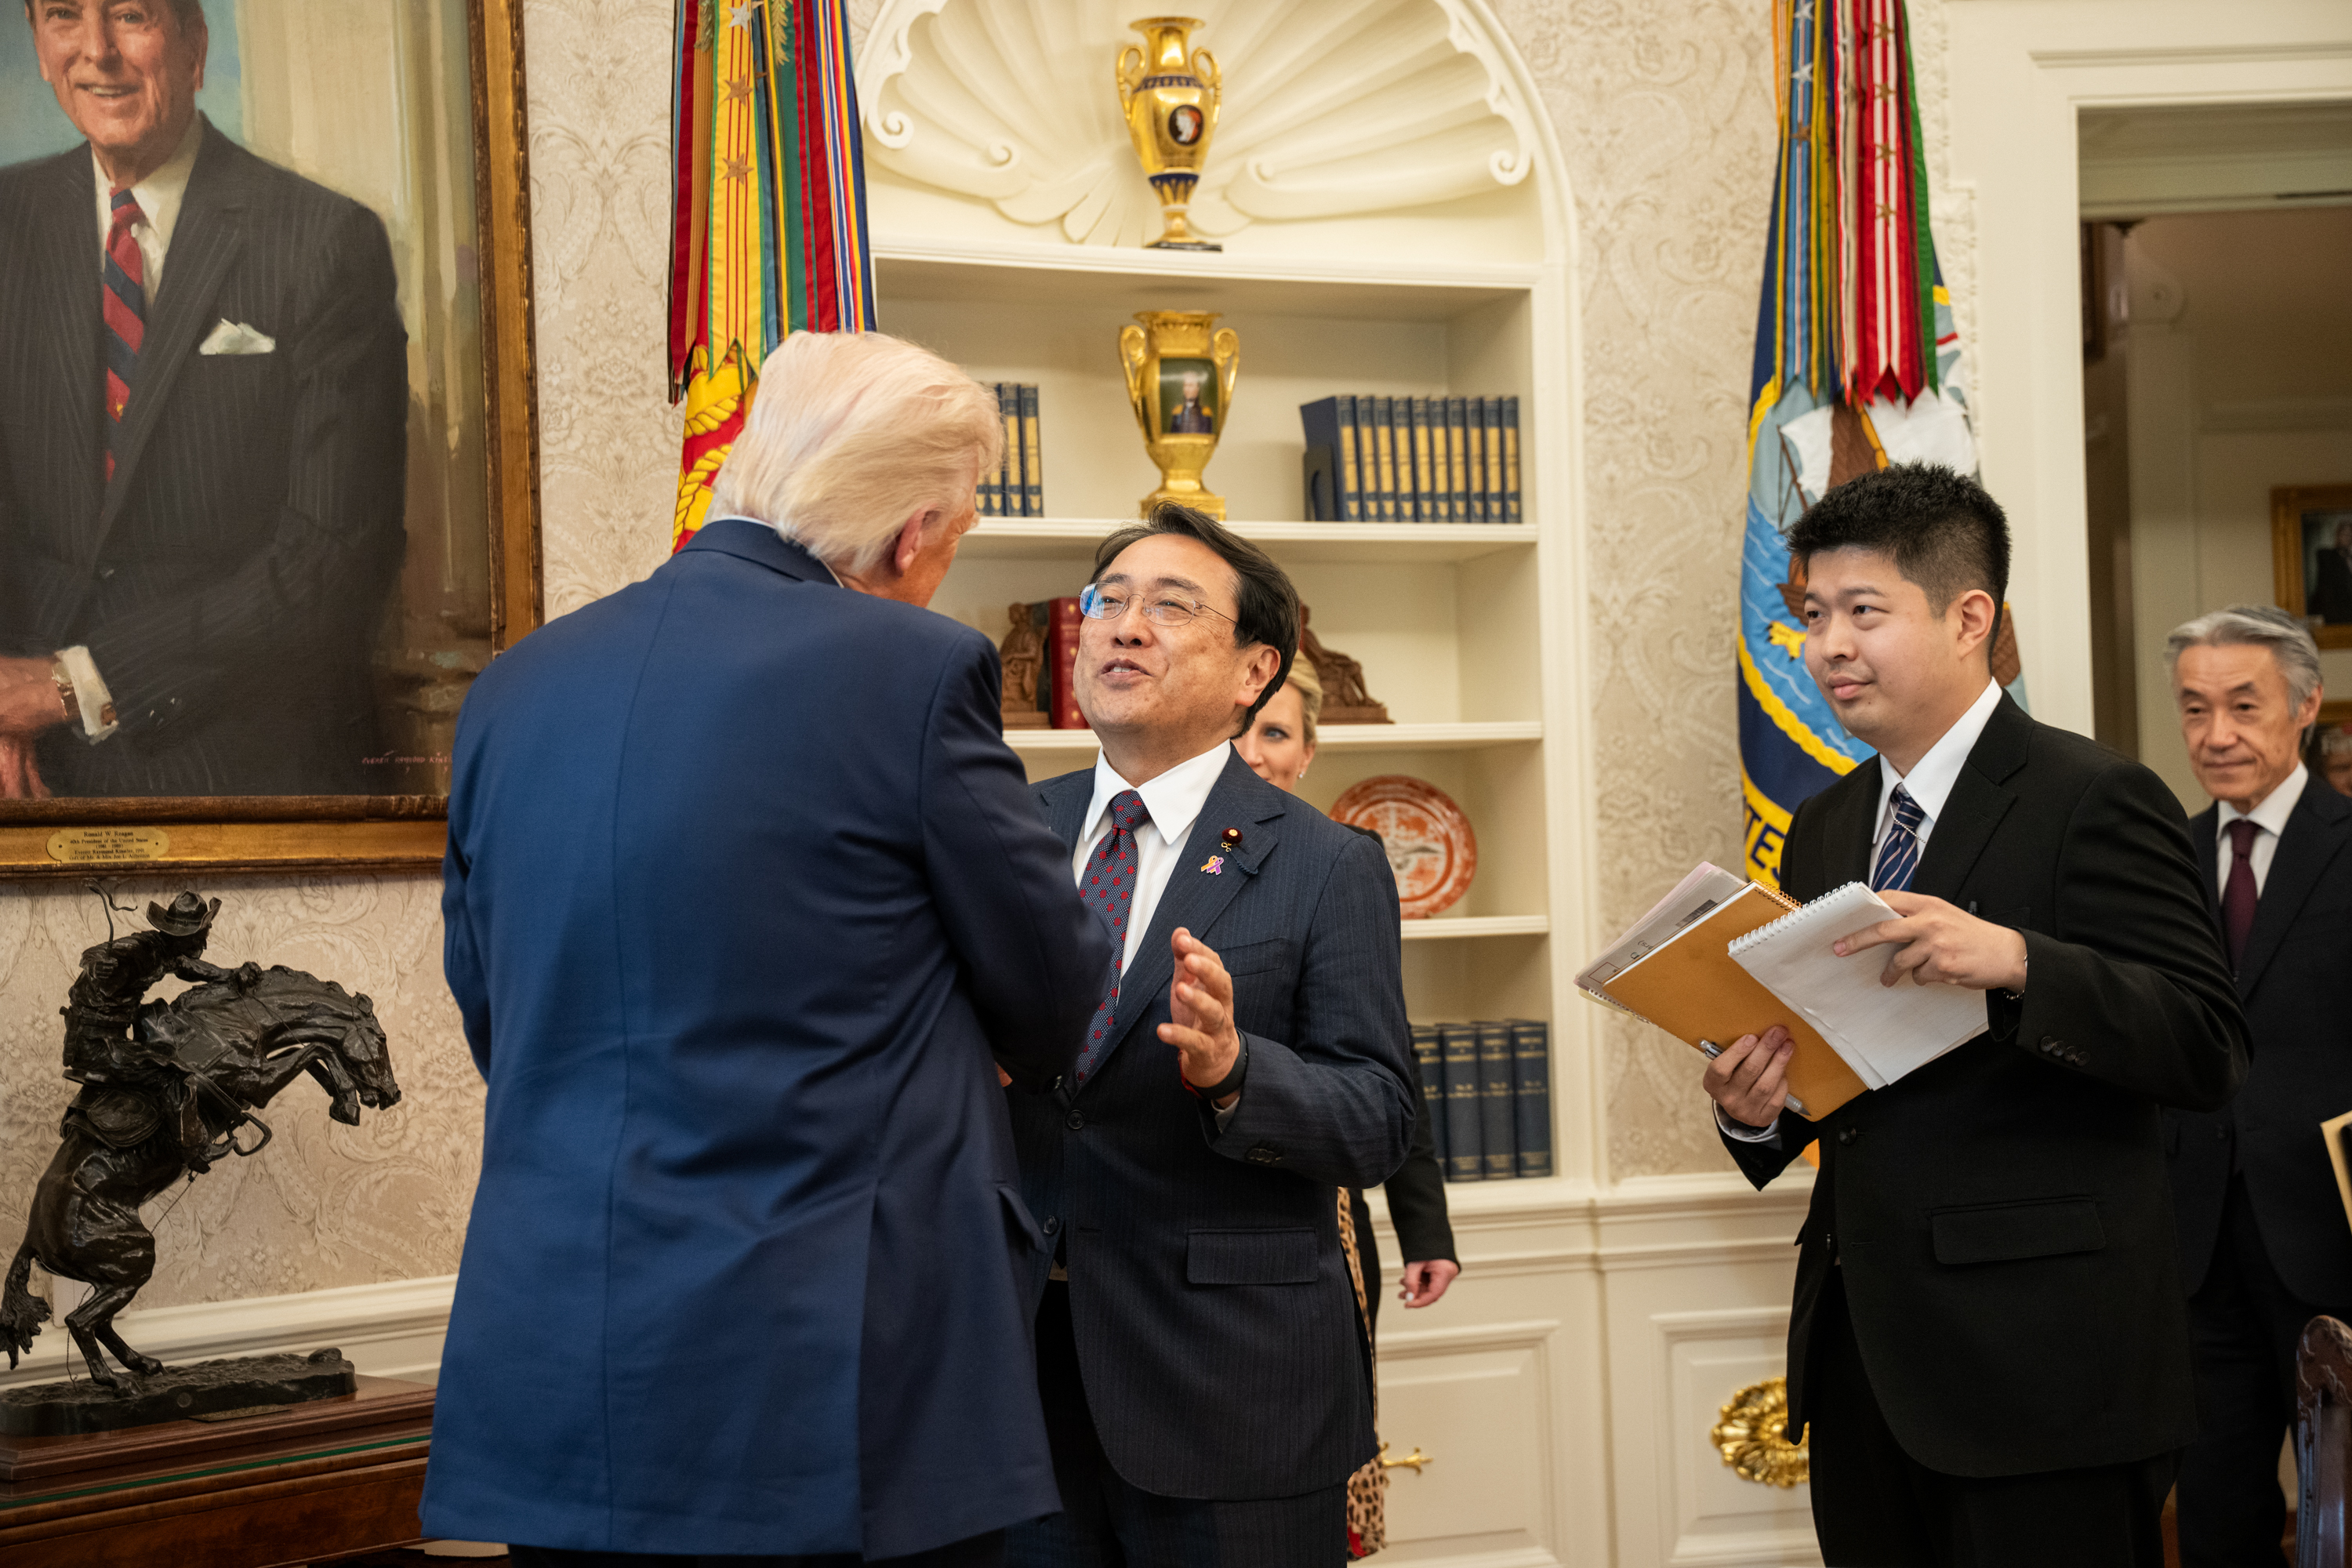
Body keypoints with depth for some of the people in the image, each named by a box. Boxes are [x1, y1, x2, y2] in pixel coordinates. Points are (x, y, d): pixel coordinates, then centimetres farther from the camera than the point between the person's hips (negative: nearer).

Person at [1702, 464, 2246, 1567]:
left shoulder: (2093, 800, -8)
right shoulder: (1824, 829, 14)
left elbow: (2207, 1053, -16)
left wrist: (2014, 960, -30)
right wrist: (1756, 1110, -3)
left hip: (2038, 1365, -7)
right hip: (1862, 1349, 7)